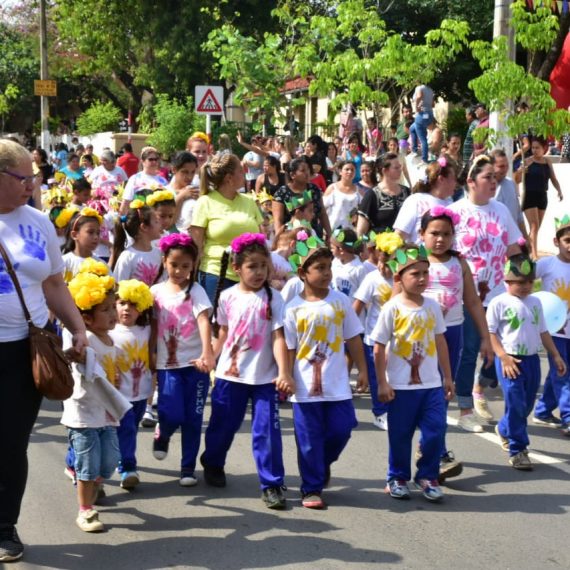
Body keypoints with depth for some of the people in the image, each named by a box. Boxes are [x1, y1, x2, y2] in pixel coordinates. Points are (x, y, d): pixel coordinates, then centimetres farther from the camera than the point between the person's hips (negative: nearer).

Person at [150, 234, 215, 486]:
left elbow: (204, 322, -18)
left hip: (194, 363, -1)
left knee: (193, 418, 3)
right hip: (167, 363, 1)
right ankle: (162, 434, 24)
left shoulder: (195, 291, -4)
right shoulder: (156, 292, 5)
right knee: (172, 415, -11)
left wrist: (207, 354, -32)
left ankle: (188, 467, 17)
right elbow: (153, 328, 10)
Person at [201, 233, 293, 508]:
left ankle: (272, 485, 5)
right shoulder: (227, 297, 0)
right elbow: (222, 335, 11)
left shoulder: (273, 298, -7)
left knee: (267, 431, -4)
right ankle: (212, 464, 42)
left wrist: (283, 371, -21)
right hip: (229, 373, 2)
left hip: (264, 377, -2)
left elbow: (278, 338, -11)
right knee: (222, 425, 15)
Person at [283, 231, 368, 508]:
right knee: (309, 440, 4)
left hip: (337, 384, 2)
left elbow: (353, 339, 6)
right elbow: (289, 349, -1)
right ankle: (311, 489, 16)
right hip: (306, 387, -2)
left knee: (340, 431, 5)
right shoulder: (293, 308, -5)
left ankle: (323, 462, 35)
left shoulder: (340, 301, 1)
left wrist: (362, 370, 7)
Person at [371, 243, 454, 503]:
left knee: (435, 432, 1)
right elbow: (379, 348, -7)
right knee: (400, 435, 8)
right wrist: (382, 383, -9)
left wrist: (448, 377, 13)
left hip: (431, 384, 3)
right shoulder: (392, 308, -10)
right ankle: (397, 478, 25)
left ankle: (427, 476, 19)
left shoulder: (432, 306, 3)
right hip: (401, 386, -3)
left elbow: (440, 342, 11)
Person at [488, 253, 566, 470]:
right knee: (516, 405, -8)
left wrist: (555, 355, 15)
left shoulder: (535, 302, 11)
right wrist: (504, 357, -18)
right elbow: (490, 333, -9)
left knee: (527, 404, 14)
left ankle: (504, 430, 40)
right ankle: (517, 450, 1)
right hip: (510, 361, -6)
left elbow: (543, 332, 18)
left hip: (532, 359, 6)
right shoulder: (499, 303, -8)